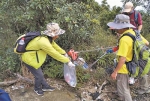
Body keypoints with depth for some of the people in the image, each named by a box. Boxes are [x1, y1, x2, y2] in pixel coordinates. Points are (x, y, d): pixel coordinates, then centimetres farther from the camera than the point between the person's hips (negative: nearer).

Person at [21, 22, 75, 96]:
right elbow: (55, 54, -30)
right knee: (39, 75, 5)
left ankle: (45, 86, 39)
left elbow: (55, 46, 9)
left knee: (39, 73, 21)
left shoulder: (48, 38, -8)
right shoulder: (44, 42, -35)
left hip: (32, 56, 9)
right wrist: (68, 61, -22)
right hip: (29, 59, -8)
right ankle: (37, 88, 32)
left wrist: (64, 53, 15)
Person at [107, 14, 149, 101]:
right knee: (125, 87, 31)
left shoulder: (124, 39, -30)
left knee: (122, 90, 9)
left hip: (124, 67, -10)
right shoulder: (135, 33, -3)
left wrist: (115, 72, -21)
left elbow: (122, 59, -31)